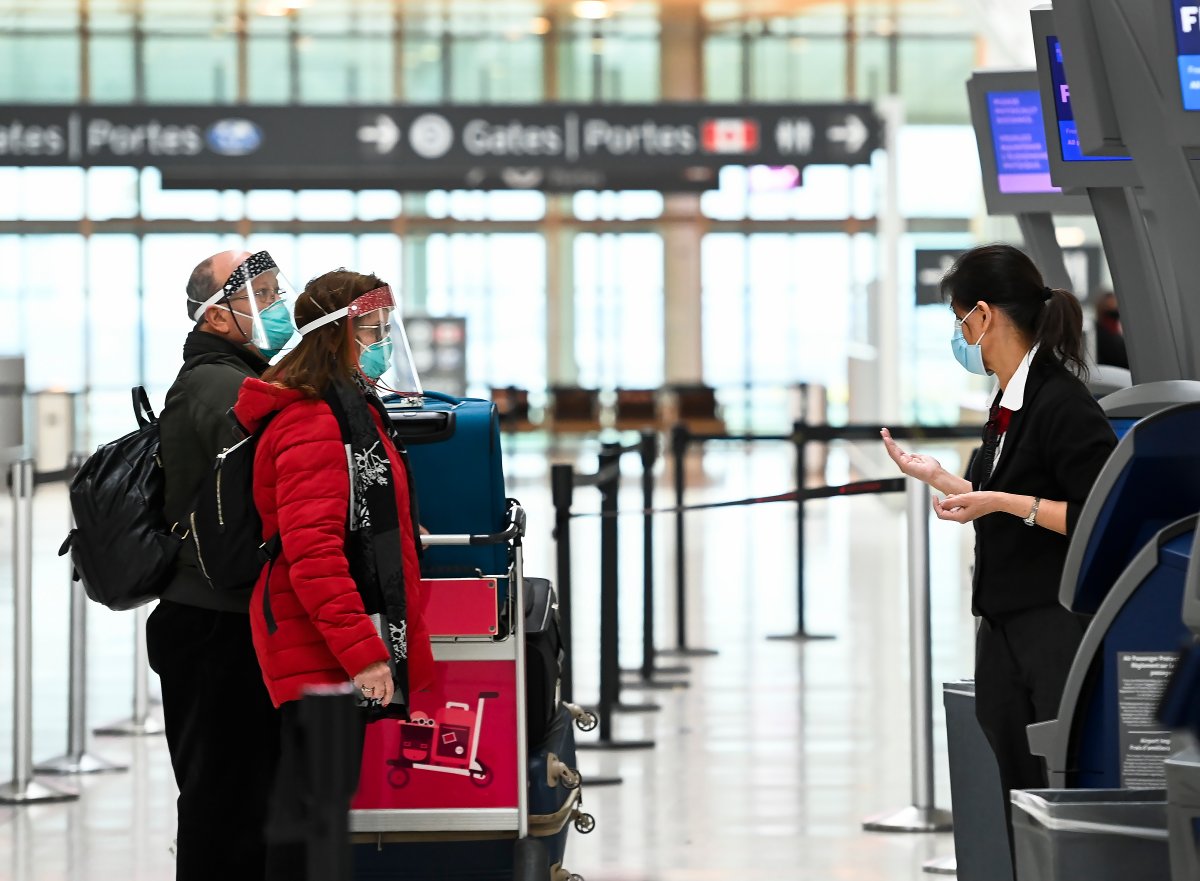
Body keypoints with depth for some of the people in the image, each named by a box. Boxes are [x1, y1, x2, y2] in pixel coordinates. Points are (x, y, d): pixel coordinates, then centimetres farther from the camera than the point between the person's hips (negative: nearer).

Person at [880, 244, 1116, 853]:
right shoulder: (1008, 405, 14)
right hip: (1003, 632, 9)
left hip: (1060, 630, -9)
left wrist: (1006, 502, -21)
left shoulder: (1063, 405, -14)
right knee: (1021, 814, 10)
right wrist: (935, 477, 26)